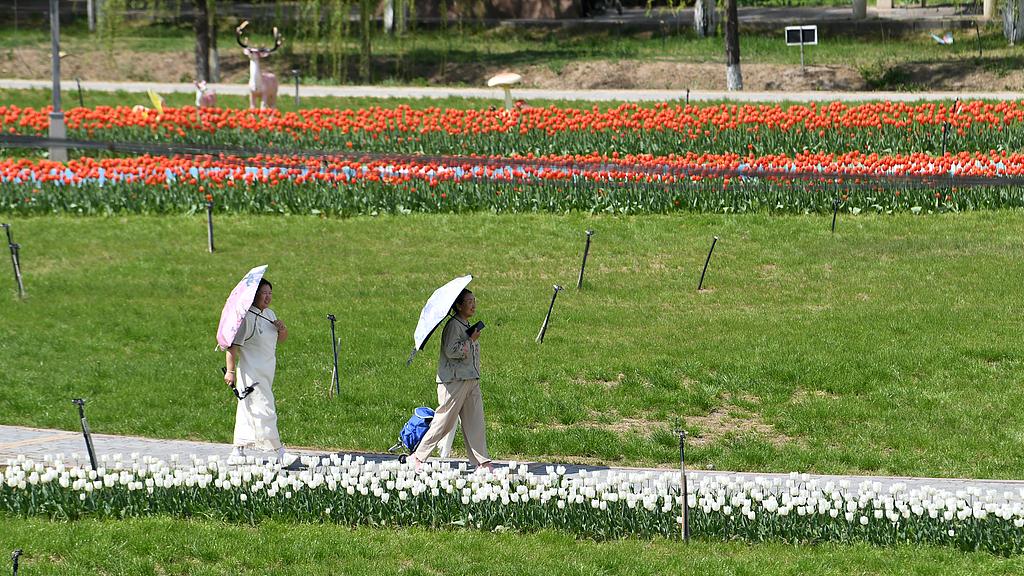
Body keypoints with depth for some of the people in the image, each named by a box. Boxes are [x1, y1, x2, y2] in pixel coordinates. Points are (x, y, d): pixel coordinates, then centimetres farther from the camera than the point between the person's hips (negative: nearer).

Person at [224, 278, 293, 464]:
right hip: (251, 372, -9)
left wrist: (283, 331, 0)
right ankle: (279, 452, -11)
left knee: (247, 410, 13)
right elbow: (233, 344, -18)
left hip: (267, 371, 9)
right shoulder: (245, 317, -15)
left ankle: (238, 451, 19)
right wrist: (230, 371, -21)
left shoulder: (269, 313, 12)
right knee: (265, 409, -10)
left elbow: (279, 340, 24)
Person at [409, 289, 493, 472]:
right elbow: (451, 351, -21)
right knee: (443, 422, -4)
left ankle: (482, 462, -1)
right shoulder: (453, 325, -10)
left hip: (471, 380, 9)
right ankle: (418, 457, 6)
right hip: (454, 380, -9)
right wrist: (471, 340, -15)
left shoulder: (467, 326, 18)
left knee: (475, 422, 2)